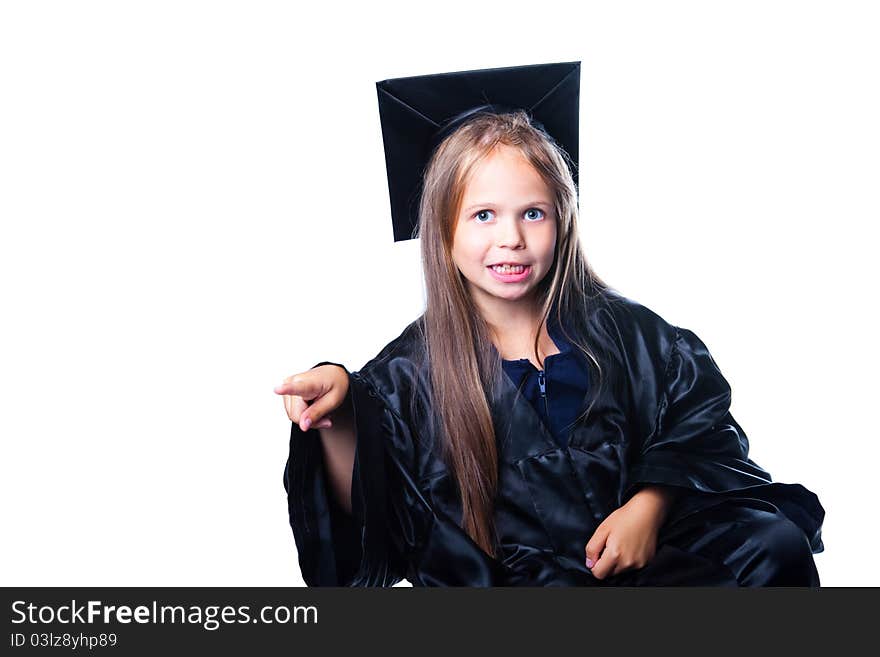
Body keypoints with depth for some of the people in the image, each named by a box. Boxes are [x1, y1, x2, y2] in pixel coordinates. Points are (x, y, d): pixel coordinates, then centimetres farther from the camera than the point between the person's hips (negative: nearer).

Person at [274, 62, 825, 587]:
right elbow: (370, 516, -2)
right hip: (512, 573, -1)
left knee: (777, 543, -22)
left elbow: (698, 416, 9)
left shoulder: (617, 327, 8)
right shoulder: (413, 370, 1)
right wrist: (335, 419, -21)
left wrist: (651, 504, -8)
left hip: (649, 554, 2)